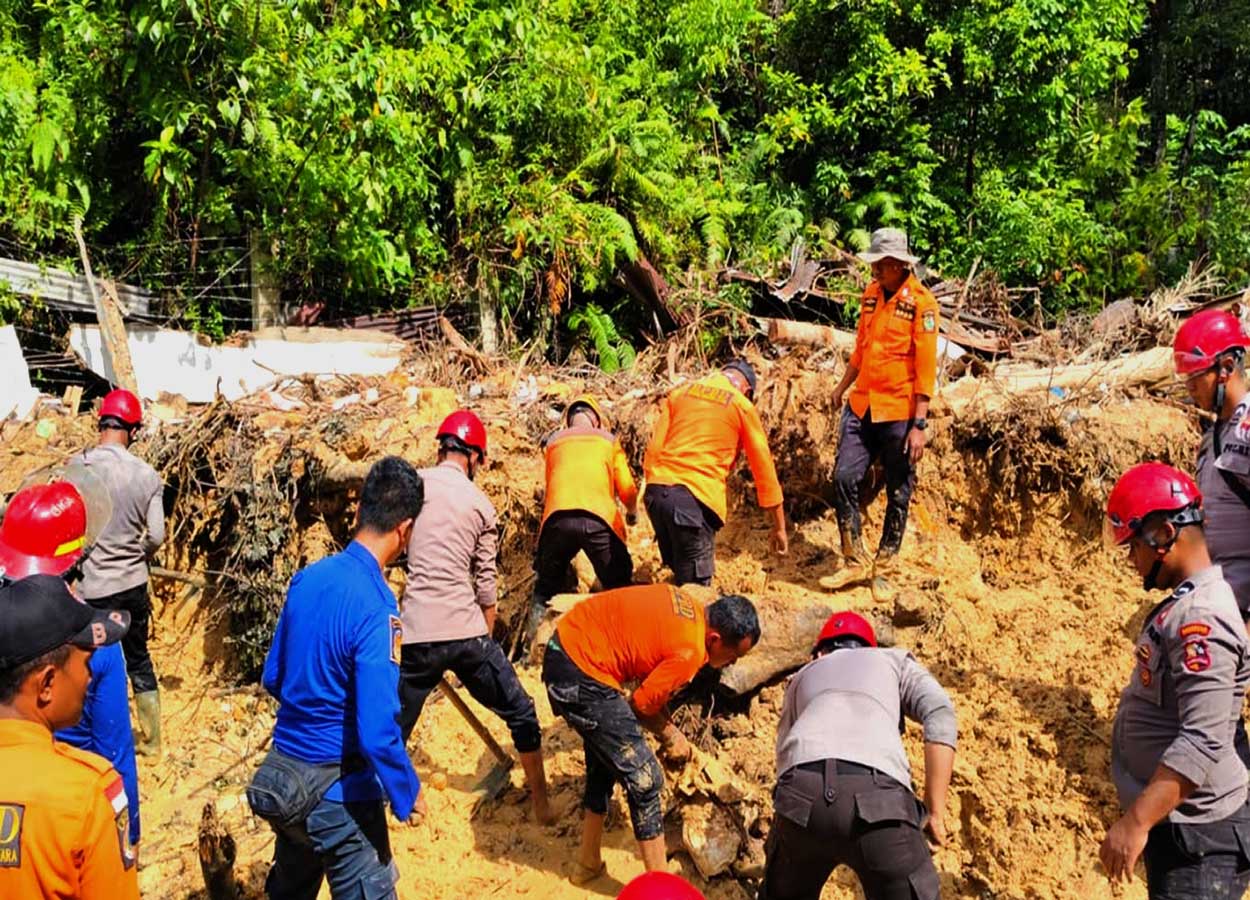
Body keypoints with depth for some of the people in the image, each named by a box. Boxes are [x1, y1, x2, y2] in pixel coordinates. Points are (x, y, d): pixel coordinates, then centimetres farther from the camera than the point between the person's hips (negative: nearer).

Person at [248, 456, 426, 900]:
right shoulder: (375, 606, -25)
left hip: (282, 772, 7)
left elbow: (273, 678, 9)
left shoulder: (307, 579, -3)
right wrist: (407, 794, -10)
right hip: (338, 790, -7)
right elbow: (377, 731, -25)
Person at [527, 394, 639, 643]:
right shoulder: (609, 440, 22)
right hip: (598, 519, -2)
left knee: (546, 588, 20)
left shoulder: (553, 441, 26)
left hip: (557, 518, 2)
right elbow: (627, 489, 17)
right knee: (619, 589, 12)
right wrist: (632, 512, 37)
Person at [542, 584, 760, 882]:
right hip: (580, 674, -10)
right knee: (644, 779, -2)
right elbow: (640, 705, -11)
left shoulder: (691, 609, 5)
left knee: (605, 759, 26)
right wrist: (671, 737, 7)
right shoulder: (688, 653, -20)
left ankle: (587, 864, 40)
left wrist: (666, 726, 9)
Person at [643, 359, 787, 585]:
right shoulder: (742, 406, 9)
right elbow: (763, 467, 10)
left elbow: (654, 448, 12)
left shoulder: (680, 393, 19)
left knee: (680, 574, 20)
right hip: (695, 498, -5)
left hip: (656, 491, 5)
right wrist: (779, 527, 16)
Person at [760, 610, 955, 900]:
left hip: (803, 794, 3)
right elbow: (940, 715, 11)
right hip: (877, 798, -2)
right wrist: (935, 810, 12)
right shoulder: (896, 660, 31)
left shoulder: (802, 678, 38)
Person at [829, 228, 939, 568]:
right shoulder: (871, 293, 8)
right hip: (861, 406, 5)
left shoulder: (921, 302, -10)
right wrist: (842, 386, 27)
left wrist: (919, 425, -16)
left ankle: (886, 561, 21)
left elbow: (926, 368, -13)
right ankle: (854, 556, 12)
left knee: (898, 491, 6)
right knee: (844, 477, -2)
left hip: (899, 413, -5)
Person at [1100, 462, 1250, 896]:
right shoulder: (1184, 604, 9)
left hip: (1199, 836, -10)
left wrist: (1136, 822, -29)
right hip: (1171, 823, 10)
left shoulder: (1201, 618, -22)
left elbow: (1203, 741, -29)